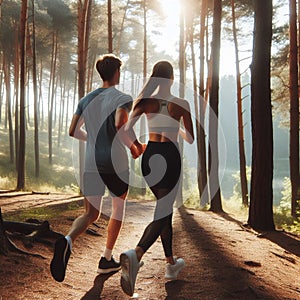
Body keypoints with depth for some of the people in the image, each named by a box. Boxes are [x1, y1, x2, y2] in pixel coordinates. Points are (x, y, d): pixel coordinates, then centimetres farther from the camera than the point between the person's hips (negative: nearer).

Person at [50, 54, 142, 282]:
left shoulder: (87, 100, 10)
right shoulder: (123, 98, -7)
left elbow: (73, 131, 9)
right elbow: (120, 124, -26)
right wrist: (134, 147, -11)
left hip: (91, 166, 4)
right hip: (117, 165, -4)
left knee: (91, 214, 10)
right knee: (118, 208, 19)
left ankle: (68, 240, -23)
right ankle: (107, 259, 23)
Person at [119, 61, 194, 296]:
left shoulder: (146, 101, 1)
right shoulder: (182, 104, -3)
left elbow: (127, 129, -7)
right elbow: (190, 139, 4)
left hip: (149, 155, 4)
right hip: (170, 157, -4)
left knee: (165, 209, 19)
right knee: (161, 213, -7)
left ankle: (171, 263, 27)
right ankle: (136, 255, -34)